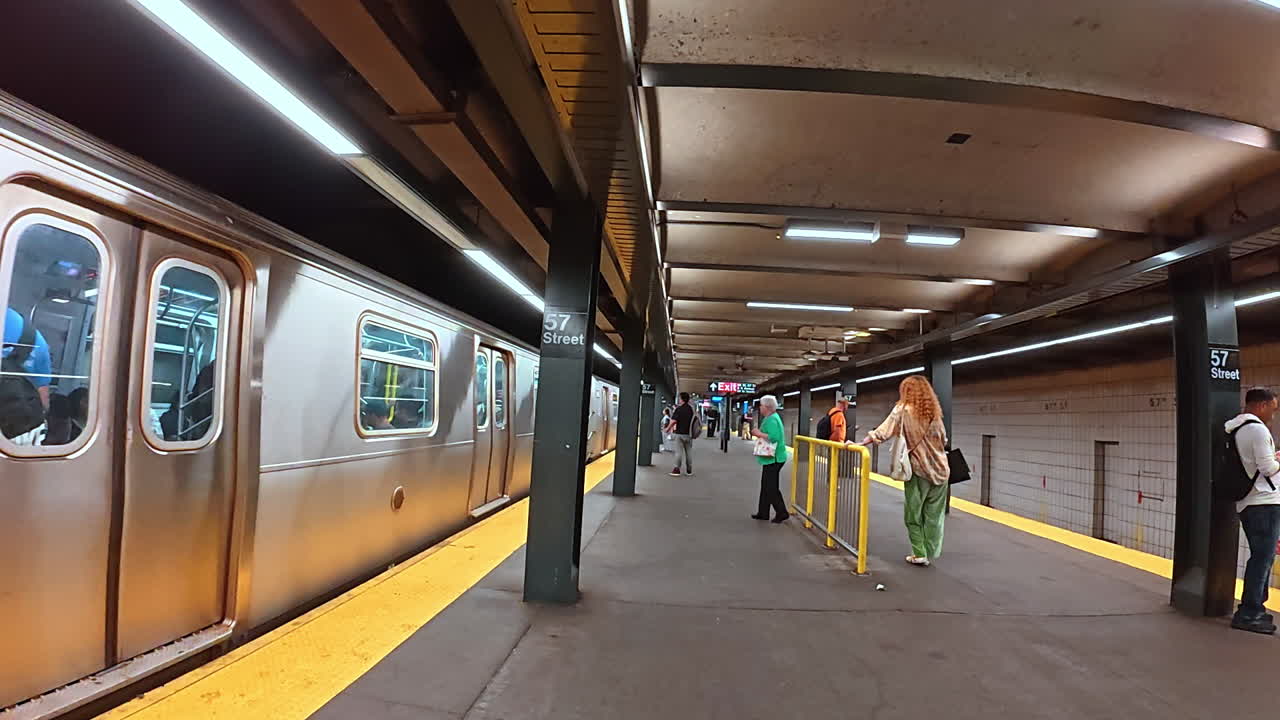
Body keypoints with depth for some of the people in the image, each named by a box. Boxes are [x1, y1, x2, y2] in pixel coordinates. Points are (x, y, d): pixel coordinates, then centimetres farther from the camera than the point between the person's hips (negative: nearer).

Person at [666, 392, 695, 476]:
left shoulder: (678, 409, -10)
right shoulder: (692, 408, 5)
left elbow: (673, 421, -15)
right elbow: (694, 420, 13)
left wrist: (668, 428, -1)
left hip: (679, 433, -4)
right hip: (689, 433, 4)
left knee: (679, 451, -1)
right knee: (689, 451, 10)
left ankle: (677, 469, -3)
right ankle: (689, 470, 14)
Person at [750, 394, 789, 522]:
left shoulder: (771, 419, -19)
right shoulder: (771, 417, 14)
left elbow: (774, 437, -30)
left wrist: (759, 434, -20)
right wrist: (759, 434, 11)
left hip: (773, 459, -11)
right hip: (770, 458, 11)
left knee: (771, 487, -3)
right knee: (766, 486, 15)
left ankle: (782, 513, 5)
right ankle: (763, 513, 23)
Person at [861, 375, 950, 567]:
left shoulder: (903, 410, -6)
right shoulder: (934, 411, 6)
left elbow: (882, 432, -13)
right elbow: (943, 440, 12)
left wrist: (859, 444, -8)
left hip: (919, 469, -4)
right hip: (940, 469, 4)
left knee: (913, 514, 8)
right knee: (933, 515, 10)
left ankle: (919, 554, 8)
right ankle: (930, 554, 13)